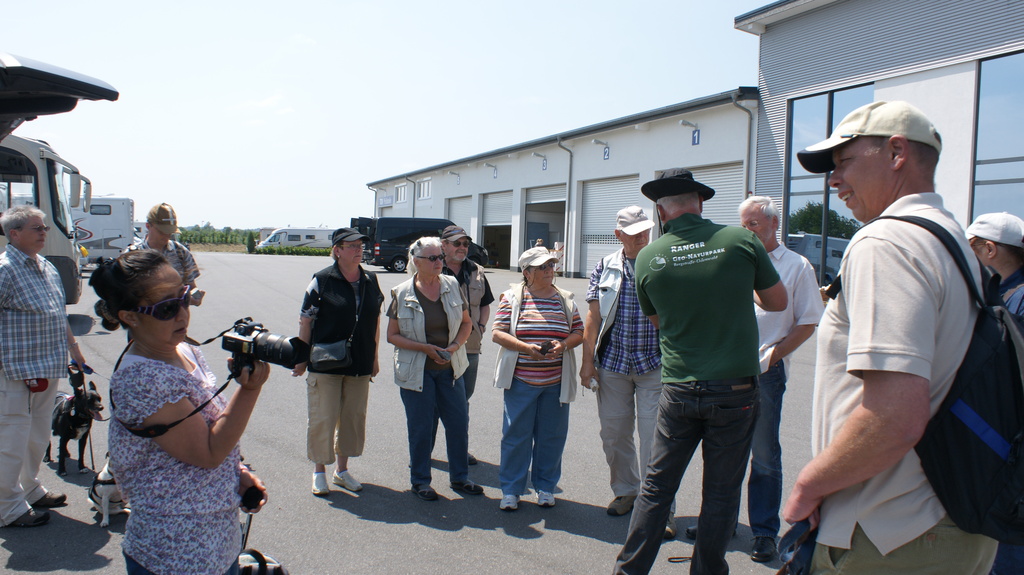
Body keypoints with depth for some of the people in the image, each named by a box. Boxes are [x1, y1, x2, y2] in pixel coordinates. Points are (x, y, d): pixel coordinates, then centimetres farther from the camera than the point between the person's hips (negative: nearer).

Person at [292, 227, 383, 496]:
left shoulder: (370, 281, 6)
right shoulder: (322, 280, -7)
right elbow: (305, 321, -4)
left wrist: (374, 358, 14)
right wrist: (302, 358, -5)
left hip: (360, 364, 5)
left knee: (354, 417, 11)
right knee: (322, 419, 3)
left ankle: (342, 469, 28)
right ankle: (319, 471, 21)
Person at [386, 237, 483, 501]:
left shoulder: (452, 286, 0)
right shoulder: (402, 293, -7)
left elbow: (466, 322, 9)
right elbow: (392, 335, -4)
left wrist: (455, 346, -9)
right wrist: (426, 348, -16)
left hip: (450, 368, 3)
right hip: (416, 370, -3)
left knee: (459, 422, 8)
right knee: (420, 427, 5)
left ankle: (459, 477, 26)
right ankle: (420, 481, 23)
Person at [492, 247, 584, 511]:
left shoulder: (565, 299, 9)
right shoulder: (512, 297, 0)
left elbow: (579, 333, 9)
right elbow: (497, 333, -5)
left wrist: (563, 345, -12)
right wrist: (526, 347, -19)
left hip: (556, 382, 3)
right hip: (521, 380, -2)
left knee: (551, 436, 9)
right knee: (516, 435, 2)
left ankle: (545, 486, 26)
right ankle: (510, 489, 16)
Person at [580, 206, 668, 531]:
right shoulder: (606, 267, 5)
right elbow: (593, 316, 5)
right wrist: (587, 361, 1)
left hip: (654, 365, -2)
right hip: (612, 362, 3)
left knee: (655, 437, -2)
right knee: (613, 433, 11)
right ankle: (625, 490, 32)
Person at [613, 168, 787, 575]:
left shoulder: (648, 258, -3)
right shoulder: (741, 241, -7)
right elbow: (778, 302, 6)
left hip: (678, 389, 1)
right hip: (736, 389, -1)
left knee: (656, 487, 13)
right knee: (721, 492, 11)